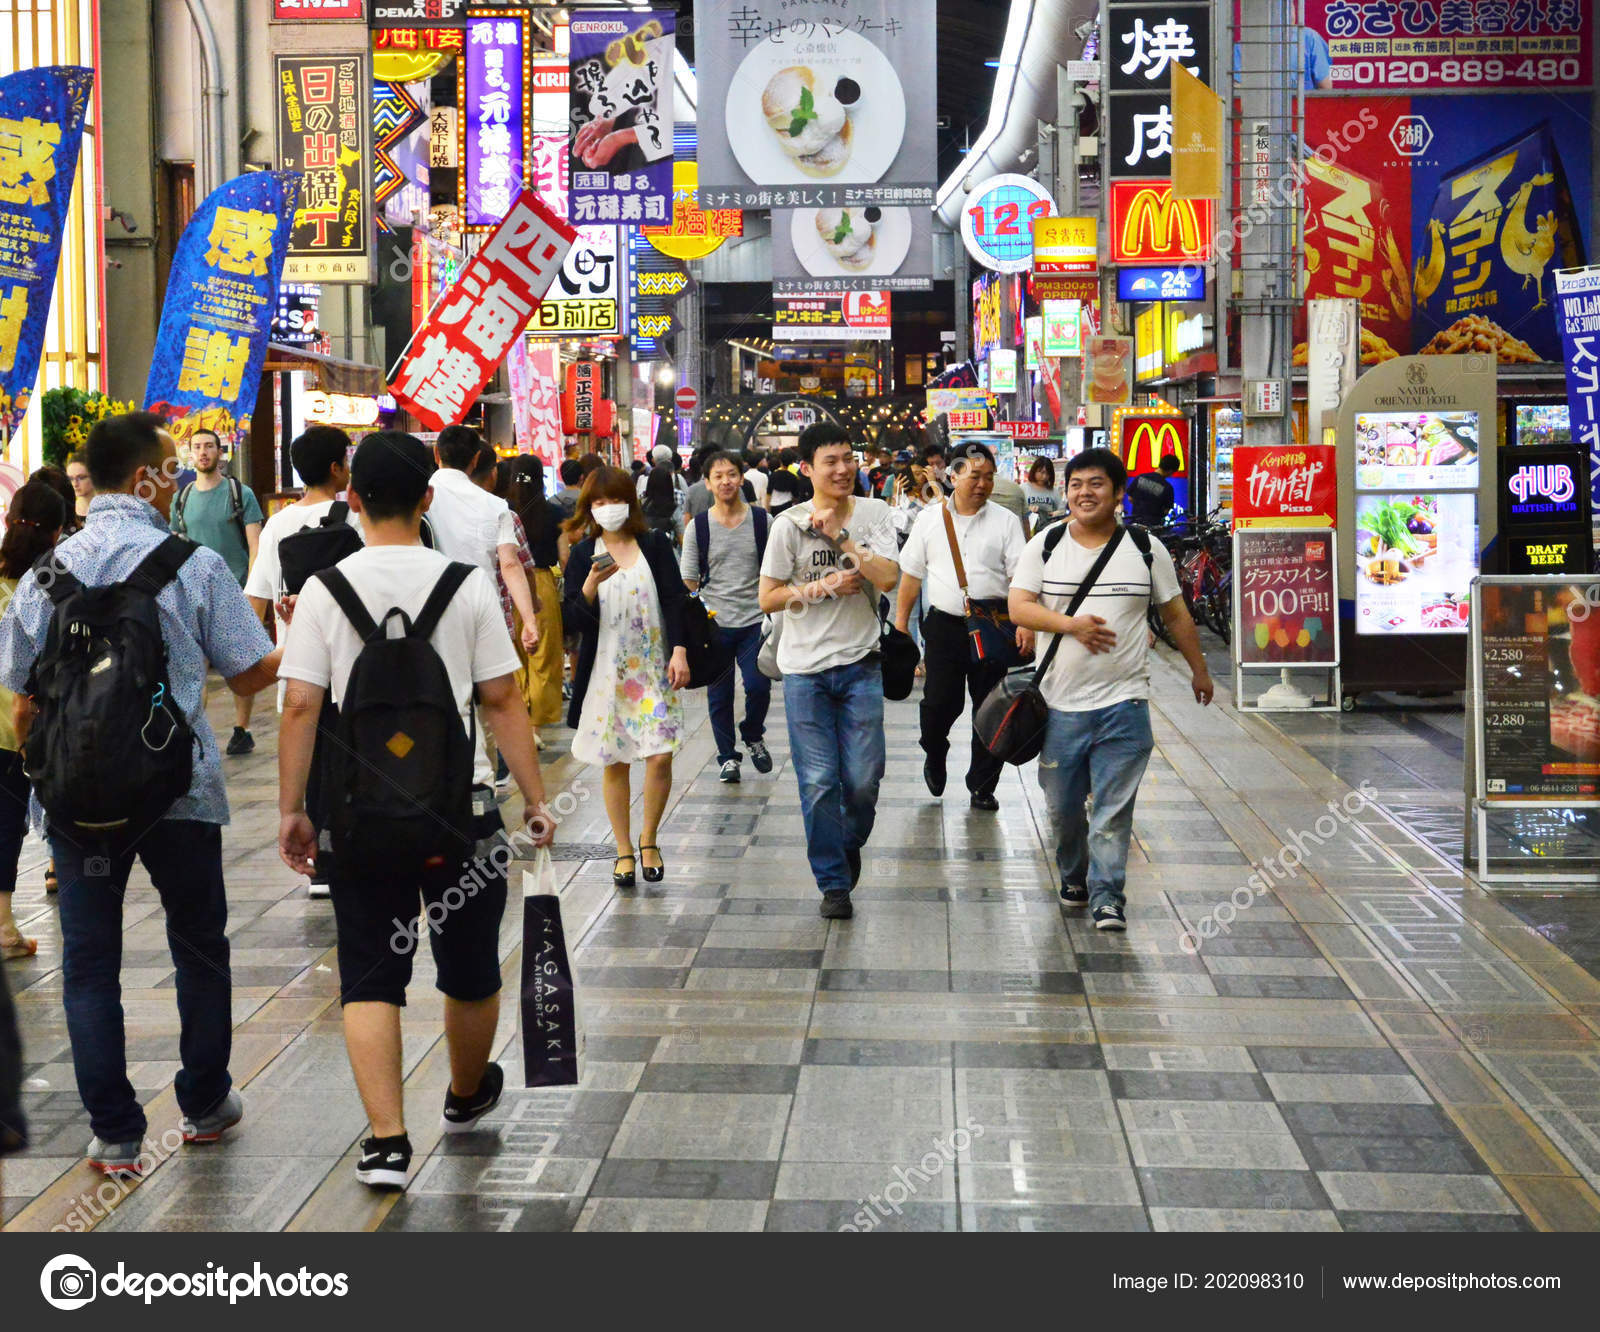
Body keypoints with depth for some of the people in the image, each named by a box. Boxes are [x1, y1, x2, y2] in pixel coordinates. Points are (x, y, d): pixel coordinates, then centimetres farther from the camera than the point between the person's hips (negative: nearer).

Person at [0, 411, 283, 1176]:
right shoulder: (194, 566, -9)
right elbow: (250, 674, -5)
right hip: (178, 789, -1)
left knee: (89, 961, 8)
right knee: (199, 946, 18)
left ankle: (114, 1134, 9)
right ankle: (205, 1106, 30)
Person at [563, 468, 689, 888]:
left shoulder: (655, 545, 2)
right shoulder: (582, 554, 2)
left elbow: (674, 600, 1)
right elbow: (574, 618, -4)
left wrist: (679, 651, -9)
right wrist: (590, 586, -22)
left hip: (653, 668, 0)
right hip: (606, 671, 1)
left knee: (660, 757, -9)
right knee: (614, 764, 4)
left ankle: (649, 840, 13)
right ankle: (624, 851, 16)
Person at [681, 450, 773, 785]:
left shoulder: (762, 521, 2)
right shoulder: (698, 527, 1)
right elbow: (688, 578, 5)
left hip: (755, 620, 0)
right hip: (714, 623, 0)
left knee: (759, 686, -7)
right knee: (719, 694, 5)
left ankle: (753, 737, 22)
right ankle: (727, 755, 21)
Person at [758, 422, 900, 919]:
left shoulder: (874, 514, 1)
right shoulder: (790, 523, -3)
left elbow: (888, 578, -13)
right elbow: (767, 598, -2)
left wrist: (840, 535, -16)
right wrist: (823, 586, -13)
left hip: (860, 664, 1)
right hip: (805, 669, -1)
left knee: (863, 778, 1)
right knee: (819, 782, 0)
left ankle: (850, 844, 32)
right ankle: (833, 882, 13)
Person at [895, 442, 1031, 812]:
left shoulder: (1005, 522, 3)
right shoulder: (930, 518, 7)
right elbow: (912, 573, 12)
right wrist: (901, 619, 9)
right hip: (944, 624, 0)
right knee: (940, 702, -3)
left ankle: (982, 786, 16)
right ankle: (934, 756, 29)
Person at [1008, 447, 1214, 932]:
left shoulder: (1146, 548, 4)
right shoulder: (1046, 545, 3)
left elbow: (1176, 615, 13)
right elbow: (1019, 607, -5)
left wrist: (1199, 670, 17)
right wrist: (1070, 623, -19)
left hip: (1123, 702, -1)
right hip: (1060, 702, 1)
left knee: (1114, 809, -4)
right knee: (1062, 805, 10)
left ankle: (1108, 896, 4)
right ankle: (1073, 875, 33)